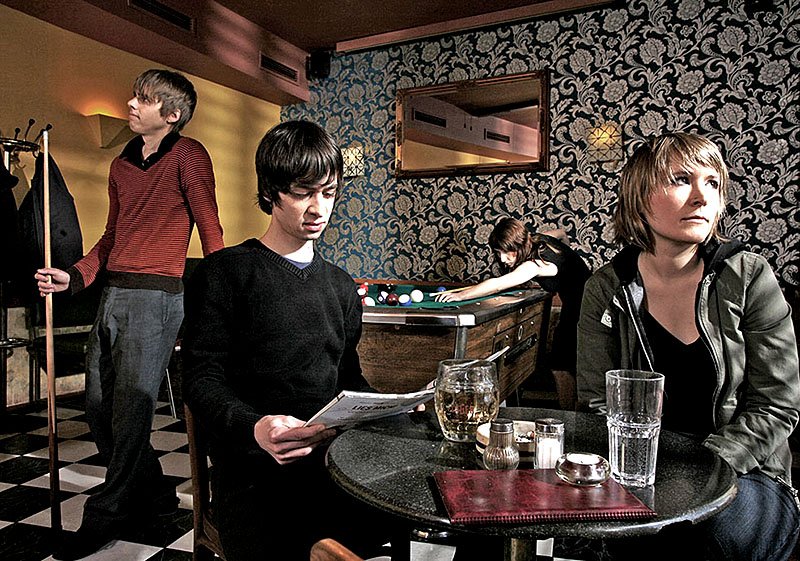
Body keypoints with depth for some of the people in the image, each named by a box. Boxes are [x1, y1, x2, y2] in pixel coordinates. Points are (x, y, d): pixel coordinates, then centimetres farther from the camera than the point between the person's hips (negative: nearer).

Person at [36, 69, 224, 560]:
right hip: (112, 294, 9)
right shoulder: (121, 165, 18)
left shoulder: (188, 156, -4)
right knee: (98, 407, 12)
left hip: (156, 296, -8)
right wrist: (75, 276, 9)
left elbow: (211, 231, -7)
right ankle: (155, 494, 28)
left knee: (130, 411, -2)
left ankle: (105, 516, 15)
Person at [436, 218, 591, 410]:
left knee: (561, 365, -10)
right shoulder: (537, 239, -4)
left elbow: (498, 284, -43)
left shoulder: (537, 263, -31)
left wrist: (459, 295, -45)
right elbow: (561, 233, 18)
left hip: (583, 302, -10)